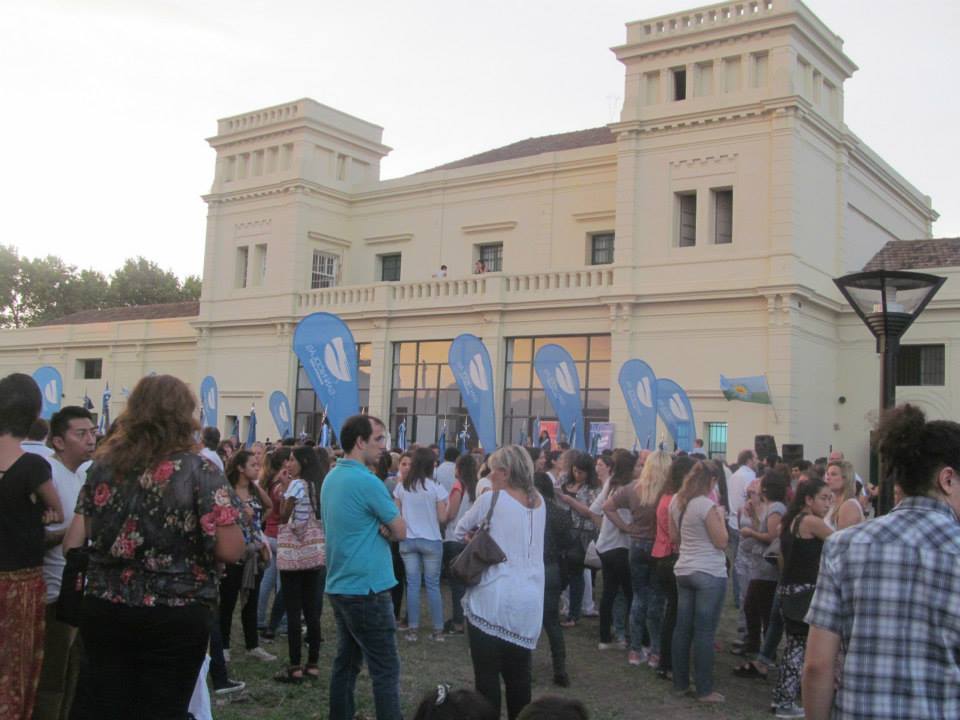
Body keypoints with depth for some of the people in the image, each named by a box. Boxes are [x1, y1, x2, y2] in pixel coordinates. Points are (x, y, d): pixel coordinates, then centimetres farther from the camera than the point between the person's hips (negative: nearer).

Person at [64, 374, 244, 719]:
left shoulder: (103, 465, 2)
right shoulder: (200, 471, -11)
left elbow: (72, 545, 5)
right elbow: (230, 550, -16)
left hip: (104, 610, 4)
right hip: (175, 619, -3)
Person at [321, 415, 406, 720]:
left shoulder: (331, 478, 9)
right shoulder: (366, 481, -18)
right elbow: (401, 531, -11)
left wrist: (379, 527, -1)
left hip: (339, 586, 9)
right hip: (367, 589, -9)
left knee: (346, 663, 14)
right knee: (386, 670, -3)